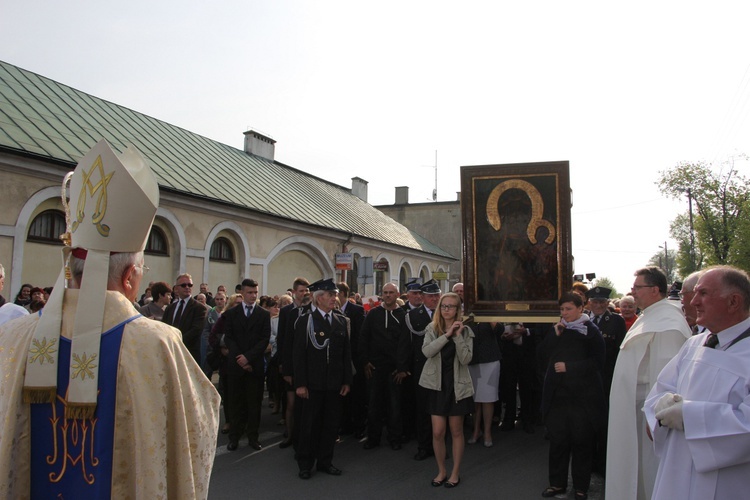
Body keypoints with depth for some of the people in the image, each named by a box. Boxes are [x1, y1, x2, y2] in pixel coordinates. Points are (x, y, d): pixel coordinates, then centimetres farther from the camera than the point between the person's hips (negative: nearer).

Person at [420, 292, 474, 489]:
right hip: (438, 384, 1)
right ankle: (441, 471, 22)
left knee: (456, 431, 9)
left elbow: (466, 359, -13)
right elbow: (427, 351, -17)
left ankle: (455, 472, 23)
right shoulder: (432, 328, 0)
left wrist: (458, 336, -21)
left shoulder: (465, 331, -3)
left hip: (457, 385, -1)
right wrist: (447, 334, -21)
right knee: (437, 432, 3)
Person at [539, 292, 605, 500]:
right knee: (557, 440, 7)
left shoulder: (590, 331, -4)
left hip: (582, 396, -4)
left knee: (581, 442, 6)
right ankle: (557, 483, 22)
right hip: (557, 395, 4)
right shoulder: (559, 329, 11)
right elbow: (542, 352, 4)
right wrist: (555, 335, -9)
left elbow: (598, 362, -11)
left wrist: (568, 366, -16)